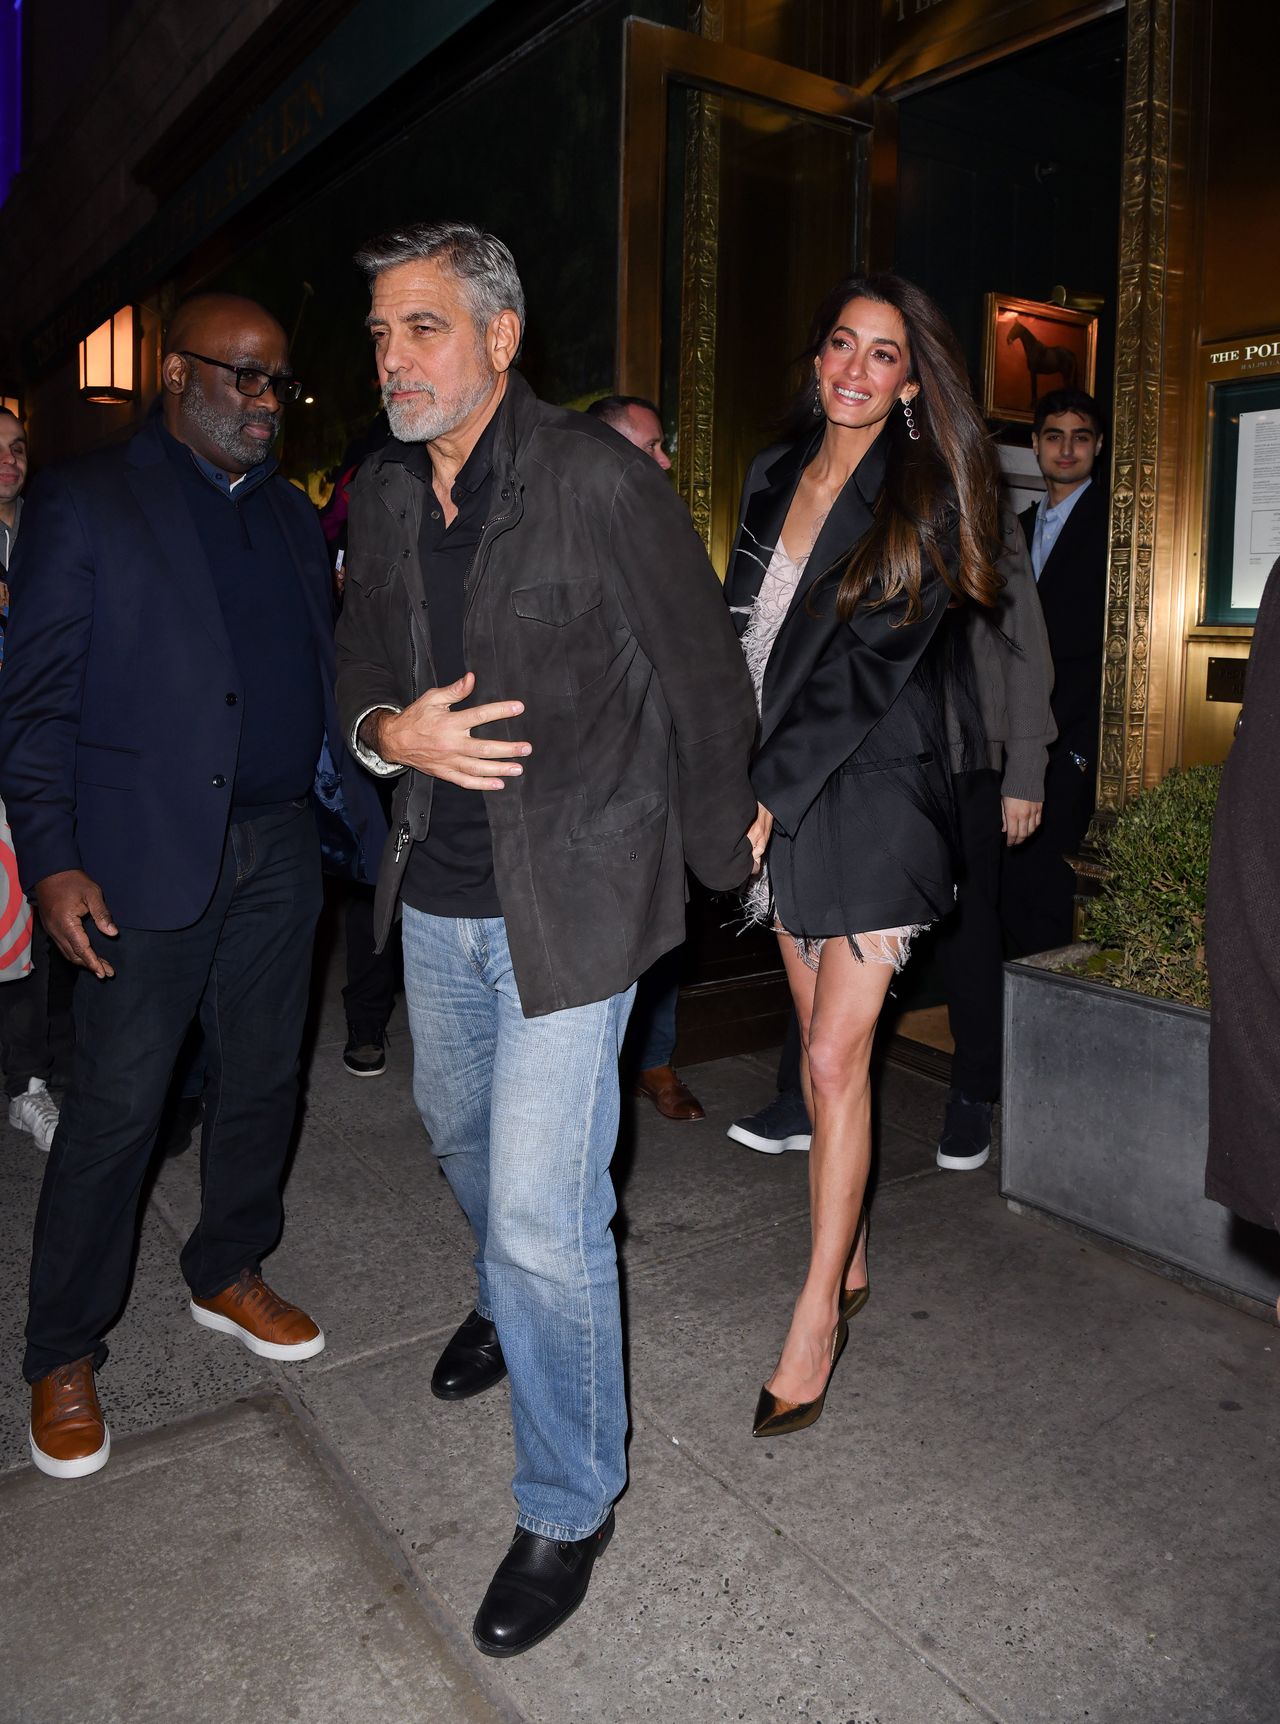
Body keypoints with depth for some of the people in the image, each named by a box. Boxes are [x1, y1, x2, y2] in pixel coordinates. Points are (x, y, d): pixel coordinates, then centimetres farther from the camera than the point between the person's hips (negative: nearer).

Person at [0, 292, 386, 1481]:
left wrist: (373, 825, 9)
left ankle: (229, 1275, 35)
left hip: (278, 852, 6)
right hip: (148, 858, -5)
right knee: (114, 1110, 1)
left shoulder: (292, 516, 15)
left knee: (260, 1083, 14)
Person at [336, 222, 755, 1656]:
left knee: (544, 1217, -5)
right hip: (437, 890, 7)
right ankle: (506, 1300, 59)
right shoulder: (382, 491, 5)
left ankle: (569, 1507, 21)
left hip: (568, 895, -7)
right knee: (458, 1126, 26)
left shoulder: (599, 480, -16)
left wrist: (722, 840, 3)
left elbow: (702, 674, -8)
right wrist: (389, 730, -10)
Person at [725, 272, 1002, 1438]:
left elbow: (868, 669, -13)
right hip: (777, 795, 5)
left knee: (837, 1060, -7)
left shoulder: (922, 498, -6)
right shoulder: (774, 477, 12)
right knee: (822, 1052, 11)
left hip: (873, 794, -5)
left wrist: (767, 798, -16)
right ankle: (851, 1263, 28)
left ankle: (817, 1314, 7)